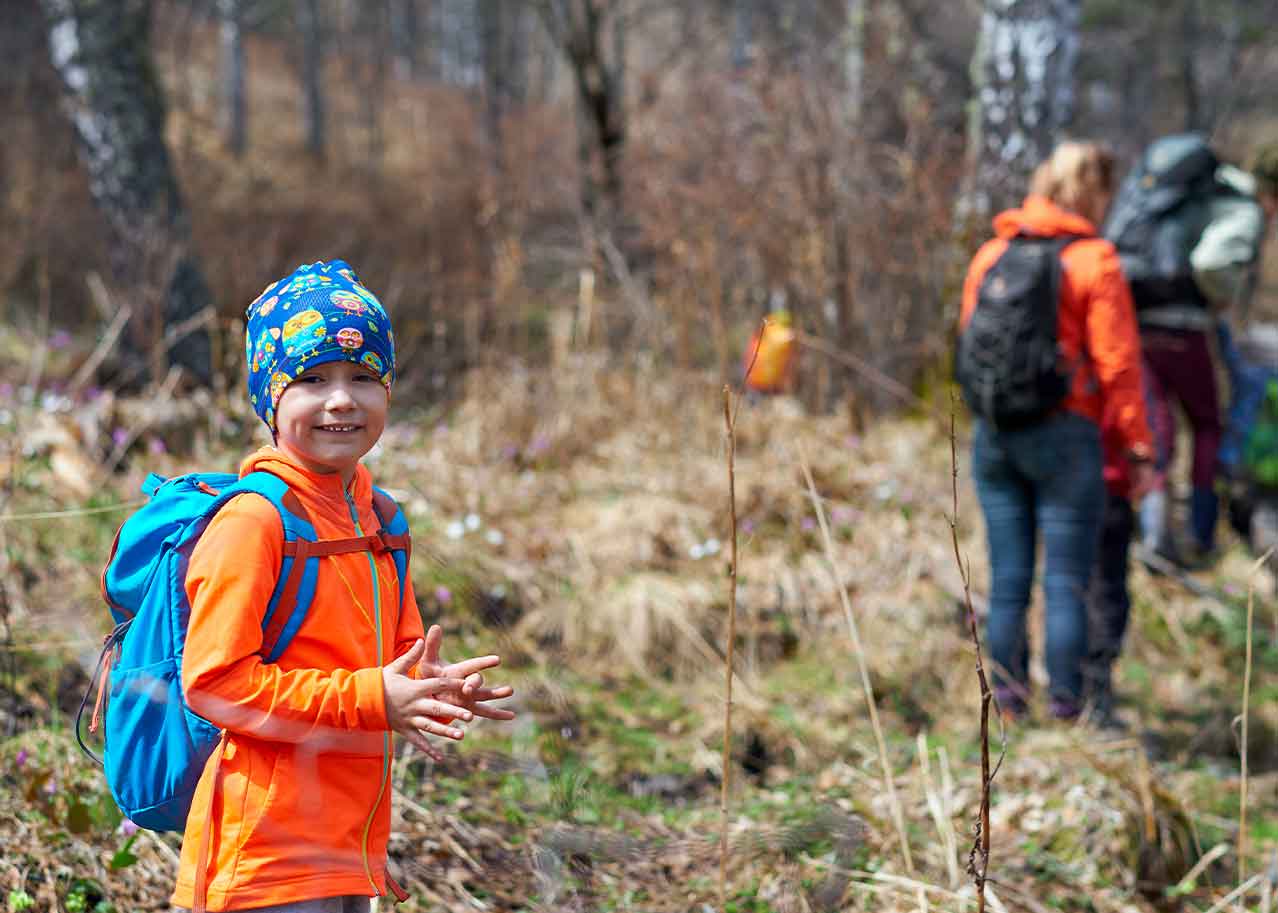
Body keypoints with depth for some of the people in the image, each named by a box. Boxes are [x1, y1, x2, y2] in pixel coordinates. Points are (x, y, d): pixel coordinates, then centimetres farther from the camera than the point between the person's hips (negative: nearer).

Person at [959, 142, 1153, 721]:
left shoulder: (990, 255, 9)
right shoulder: (1094, 261, -7)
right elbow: (1117, 364, -8)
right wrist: (1137, 450, -3)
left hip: (993, 435, 5)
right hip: (1065, 435, -5)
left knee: (1007, 581, 9)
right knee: (1066, 583, 0)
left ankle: (1009, 708, 13)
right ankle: (1065, 711, 1)